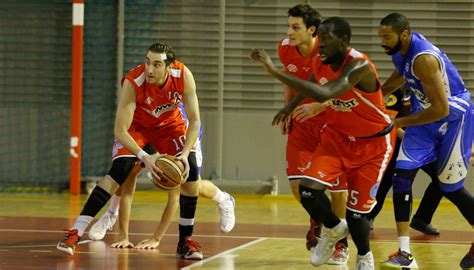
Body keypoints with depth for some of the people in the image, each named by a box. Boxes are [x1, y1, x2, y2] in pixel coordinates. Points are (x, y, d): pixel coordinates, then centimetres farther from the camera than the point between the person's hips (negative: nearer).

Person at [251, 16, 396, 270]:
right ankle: (333, 230, 15)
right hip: (337, 136, 5)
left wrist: (275, 72, -51)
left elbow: (324, 94, -49)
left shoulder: (359, 66, -33)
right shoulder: (320, 62, -11)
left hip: (372, 144, -5)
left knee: (356, 212, -4)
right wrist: (291, 106, 12)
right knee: (308, 190, -17)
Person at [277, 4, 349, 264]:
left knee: (337, 186, 1)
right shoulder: (285, 48, -7)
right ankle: (317, 219, 26)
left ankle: (341, 244, 19)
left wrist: (318, 106, -34)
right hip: (302, 122, 4)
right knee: (297, 181, -8)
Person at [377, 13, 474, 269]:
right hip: (426, 115, 8)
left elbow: (441, 110, -30)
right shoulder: (402, 49, -5)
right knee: (401, 175, -7)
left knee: (450, 188, 2)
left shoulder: (424, 59, -31)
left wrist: (399, 122, -22)